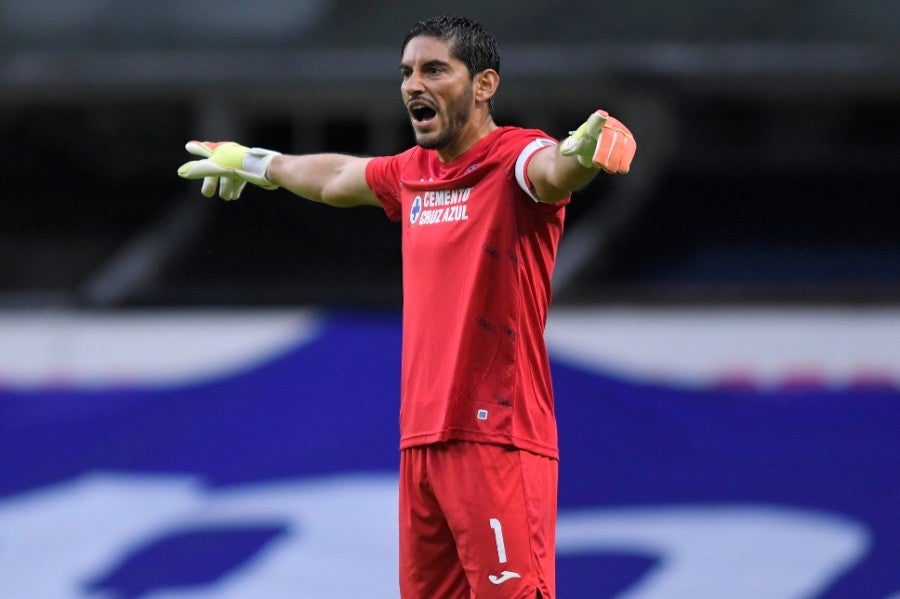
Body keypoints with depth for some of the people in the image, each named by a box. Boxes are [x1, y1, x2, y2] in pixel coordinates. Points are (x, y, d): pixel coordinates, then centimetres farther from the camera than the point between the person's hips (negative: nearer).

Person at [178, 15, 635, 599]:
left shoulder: (514, 158, -8)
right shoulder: (412, 174, 15)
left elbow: (552, 170, -32)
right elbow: (334, 178, 36)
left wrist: (582, 152, -56)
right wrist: (253, 162, 53)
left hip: (500, 440, -7)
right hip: (422, 442, 7)